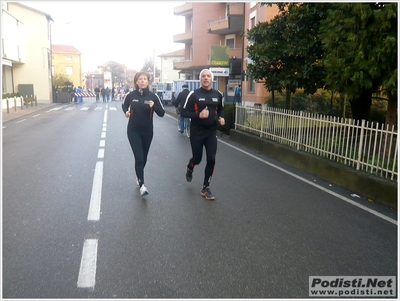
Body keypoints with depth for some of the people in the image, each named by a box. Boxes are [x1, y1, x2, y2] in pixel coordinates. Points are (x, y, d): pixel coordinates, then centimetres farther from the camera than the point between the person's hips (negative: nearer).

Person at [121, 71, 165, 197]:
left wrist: (153, 106, -23)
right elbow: (124, 105, 16)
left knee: (143, 158, 15)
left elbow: (161, 113, -4)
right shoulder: (131, 95, -4)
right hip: (133, 131, -2)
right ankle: (142, 185, -9)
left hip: (147, 131, 2)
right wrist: (126, 112, -6)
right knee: (139, 158, -12)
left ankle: (138, 177, 41)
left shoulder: (153, 96, -5)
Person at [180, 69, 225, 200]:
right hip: (197, 132, -3)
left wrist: (221, 117, -1)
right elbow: (183, 112, -9)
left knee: (211, 159, -4)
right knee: (197, 159, 7)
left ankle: (205, 188, 11)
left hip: (211, 132, 3)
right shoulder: (193, 94, -9)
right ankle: (189, 168, 47)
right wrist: (198, 115, -24)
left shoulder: (218, 94, 3)